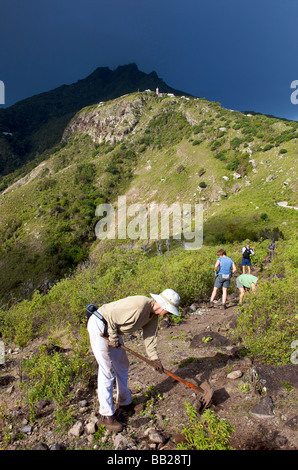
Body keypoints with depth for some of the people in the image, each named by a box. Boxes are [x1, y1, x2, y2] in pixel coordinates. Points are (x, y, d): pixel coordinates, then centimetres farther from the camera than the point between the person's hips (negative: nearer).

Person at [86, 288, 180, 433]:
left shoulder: (154, 314, 0)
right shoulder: (140, 304, -31)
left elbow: (150, 335, 9)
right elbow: (110, 315, -29)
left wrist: (154, 358, 6)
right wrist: (113, 337, -17)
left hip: (113, 329, 10)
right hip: (99, 326, -10)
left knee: (122, 366, 18)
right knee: (107, 371, -5)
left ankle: (124, 402, 36)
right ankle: (106, 415, 8)